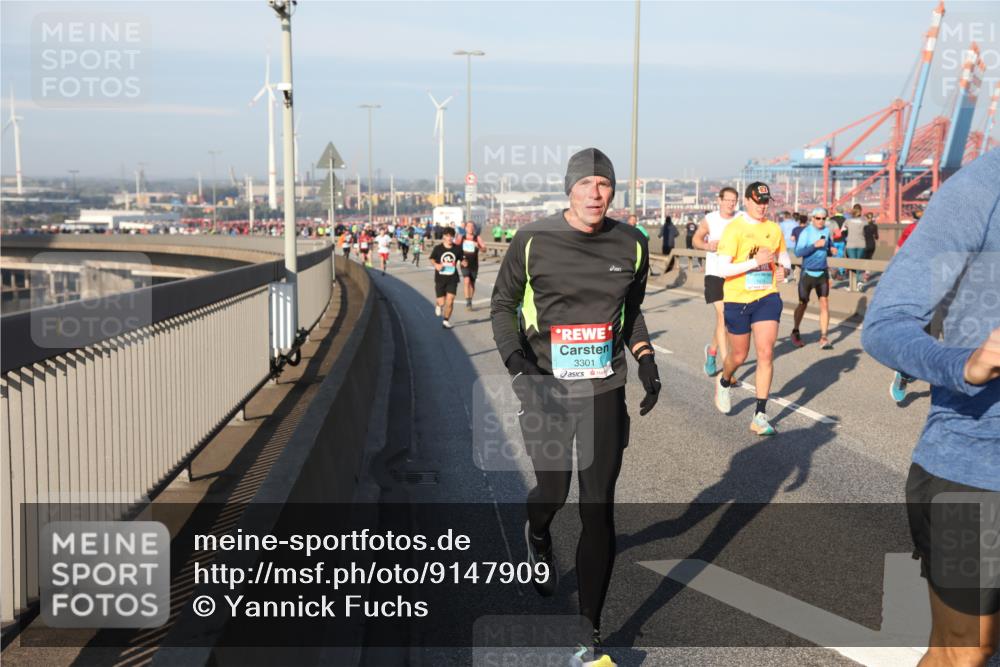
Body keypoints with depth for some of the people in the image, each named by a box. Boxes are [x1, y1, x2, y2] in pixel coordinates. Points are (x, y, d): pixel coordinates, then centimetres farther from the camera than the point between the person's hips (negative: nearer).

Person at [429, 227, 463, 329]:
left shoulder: (457, 248, -1)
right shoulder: (438, 248, -4)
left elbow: (461, 260, 11)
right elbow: (432, 259, 10)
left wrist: (463, 262, -12)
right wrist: (436, 265, -11)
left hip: (452, 279, 1)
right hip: (440, 279, 0)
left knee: (450, 300, -9)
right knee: (441, 302, 0)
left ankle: (446, 320, 8)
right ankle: (439, 305, 38)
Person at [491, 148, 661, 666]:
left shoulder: (631, 245, 3)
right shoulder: (533, 241, -7)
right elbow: (502, 305, 2)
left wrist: (645, 359, 5)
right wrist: (517, 362, -13)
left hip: (604, 390, 2)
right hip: (545, 389, -1)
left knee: (598, 511, -1)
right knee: (553, 492, 6)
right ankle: (537, 535, 48)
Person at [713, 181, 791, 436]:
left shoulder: (774, 229, 5)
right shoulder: (734, 229, -10)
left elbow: (783, 255, 23)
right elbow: (723, 269, -17)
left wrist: (782, 268, 0)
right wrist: (756, 262, -25)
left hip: (767, 298, 3)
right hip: (737, 300, -3)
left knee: (766, 353, -8)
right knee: (739, 356, 11)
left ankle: (760, 416, -3)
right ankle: (724, 382, 47)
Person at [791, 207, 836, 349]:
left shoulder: (826, 231, 4)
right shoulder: (806, 232, -10)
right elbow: (798, 252, -20)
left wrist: (832, 250, -2)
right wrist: (815, 245, -30)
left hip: (823, 273, 3)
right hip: (808, 273, -3)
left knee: (824, 304, -6)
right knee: (803, 304, 7)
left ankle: (823, 338, -5)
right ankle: (795, 333, 28)